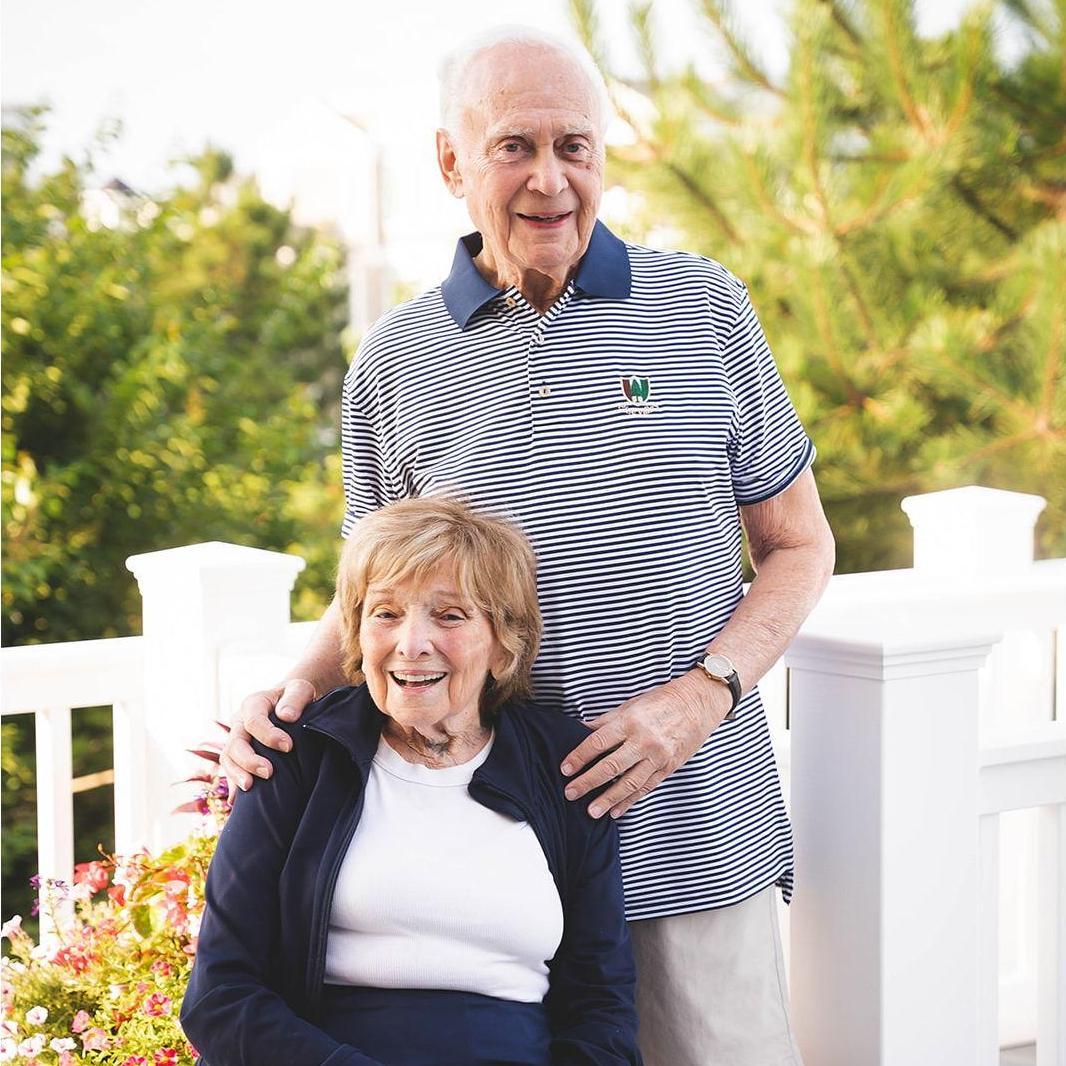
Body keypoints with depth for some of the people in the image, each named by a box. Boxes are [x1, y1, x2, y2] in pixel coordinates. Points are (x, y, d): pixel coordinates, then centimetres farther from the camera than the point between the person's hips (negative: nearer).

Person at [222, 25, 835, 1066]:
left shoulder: (702, 305, 3)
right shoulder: (392, 362, 4)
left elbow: (799, 545, 8)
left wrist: (704, 693, -9)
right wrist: (295, 688, -7)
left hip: (690, 823, 0)